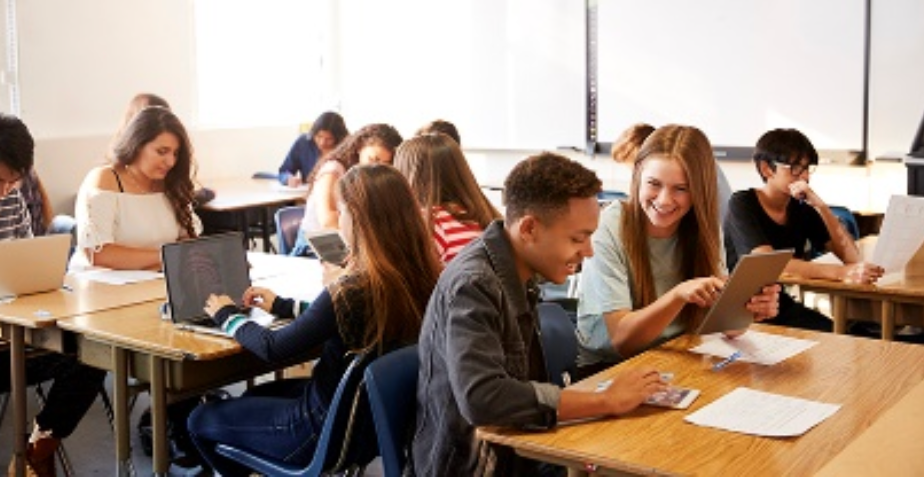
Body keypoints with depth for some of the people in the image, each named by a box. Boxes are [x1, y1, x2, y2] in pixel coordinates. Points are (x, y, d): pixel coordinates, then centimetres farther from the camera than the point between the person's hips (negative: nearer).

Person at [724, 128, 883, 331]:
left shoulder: (803, 208, 7)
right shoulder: (742, 205, -10)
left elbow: (852, 257, -3)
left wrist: (820, 206, -16)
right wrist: (841, 272, -37)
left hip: (785, 307, 6)